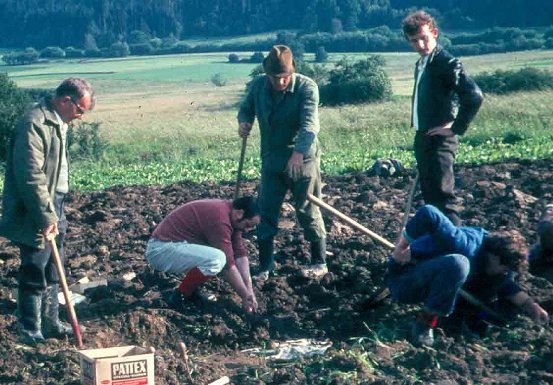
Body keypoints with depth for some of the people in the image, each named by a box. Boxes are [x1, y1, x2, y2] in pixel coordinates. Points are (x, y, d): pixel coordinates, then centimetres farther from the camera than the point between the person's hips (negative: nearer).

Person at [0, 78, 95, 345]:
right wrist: (46, 217, -24)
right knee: (34, 277, -3)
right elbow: (31, 176, -26)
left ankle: (50, 324, 30)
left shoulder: (57, 123, 13)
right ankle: (31, 335, 6)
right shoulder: (34, 124, -20)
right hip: (35, 219, -10)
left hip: (52, 212, 10)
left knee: (52, 273, 18)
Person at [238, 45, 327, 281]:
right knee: (266, 213, 6)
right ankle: (265, 266, 16)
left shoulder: (306, 87, -17)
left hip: (303, 161, -4)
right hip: (271, 161, 5)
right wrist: (244, 122, -9)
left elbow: (310, 123, -29)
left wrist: (299, 151, -45)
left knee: (308, 212, 3)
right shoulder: (258, 85, -3)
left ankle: (319, 263, 17)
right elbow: (246, 108, 15)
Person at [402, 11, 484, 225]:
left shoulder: (447, 63, -14)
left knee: (442, 195, -14)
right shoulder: (421, 64, 15)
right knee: (429, 195, 15)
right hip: (422, 138, 9)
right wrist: (419, 137, 14)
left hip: (439, 139, -9)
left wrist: (457, 128, -17)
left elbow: (474, 96, -23)